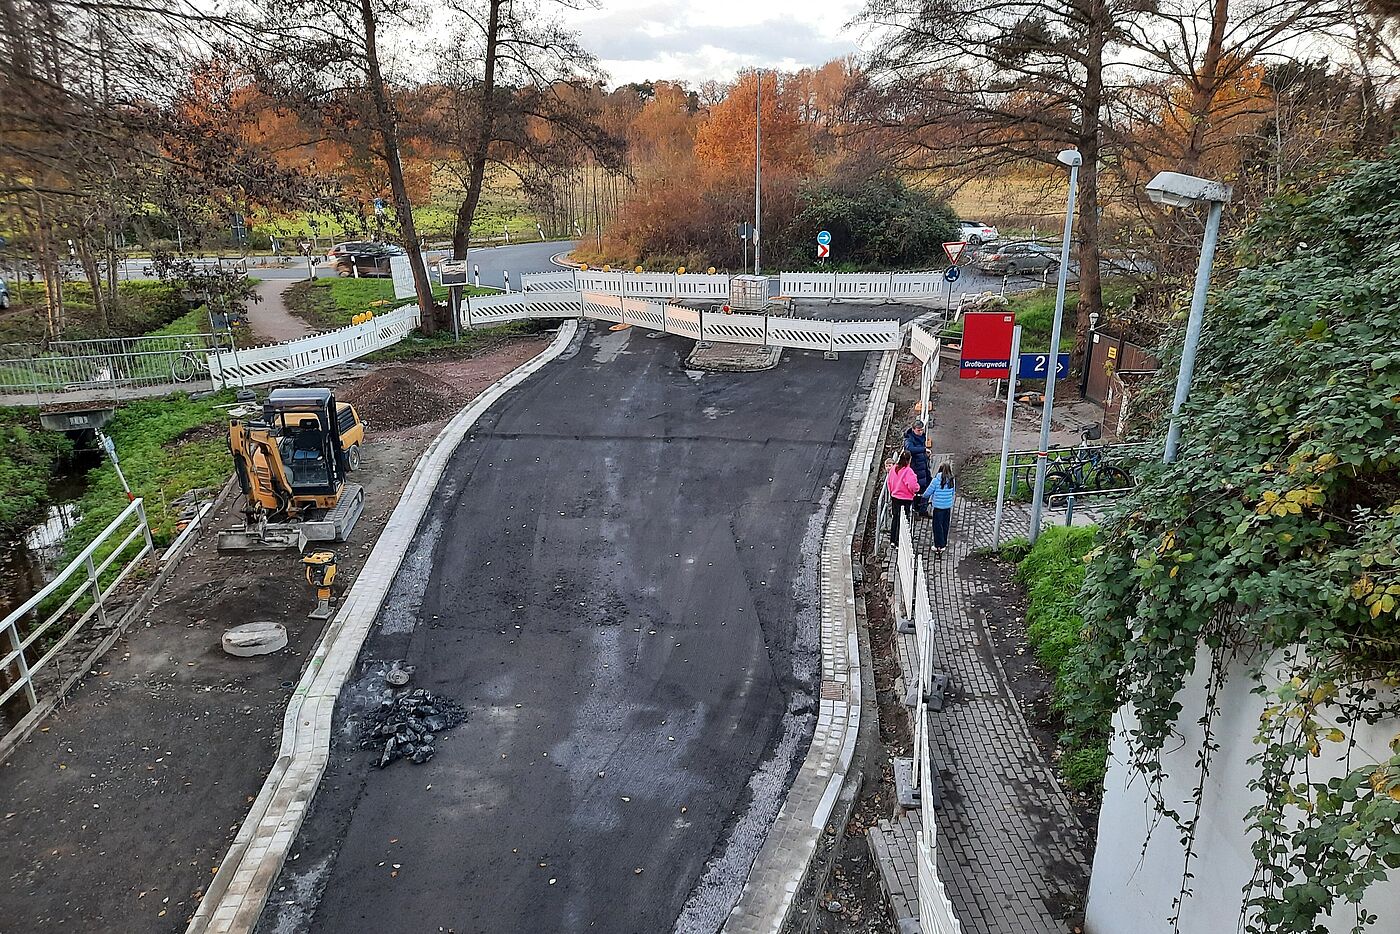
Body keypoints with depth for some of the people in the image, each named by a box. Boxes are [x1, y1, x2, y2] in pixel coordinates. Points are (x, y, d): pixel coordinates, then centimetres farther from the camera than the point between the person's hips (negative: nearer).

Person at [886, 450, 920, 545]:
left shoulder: (893, 468, -2)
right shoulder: (908, 471, -22)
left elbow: (888, 482, 8)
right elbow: (913, 486, -27)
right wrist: (917, 488, -4)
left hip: (895, 498, 6)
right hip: (905, 499, -6)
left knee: (895, 517, 18)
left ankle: (893, 540, 27)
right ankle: (899, 541, 8)